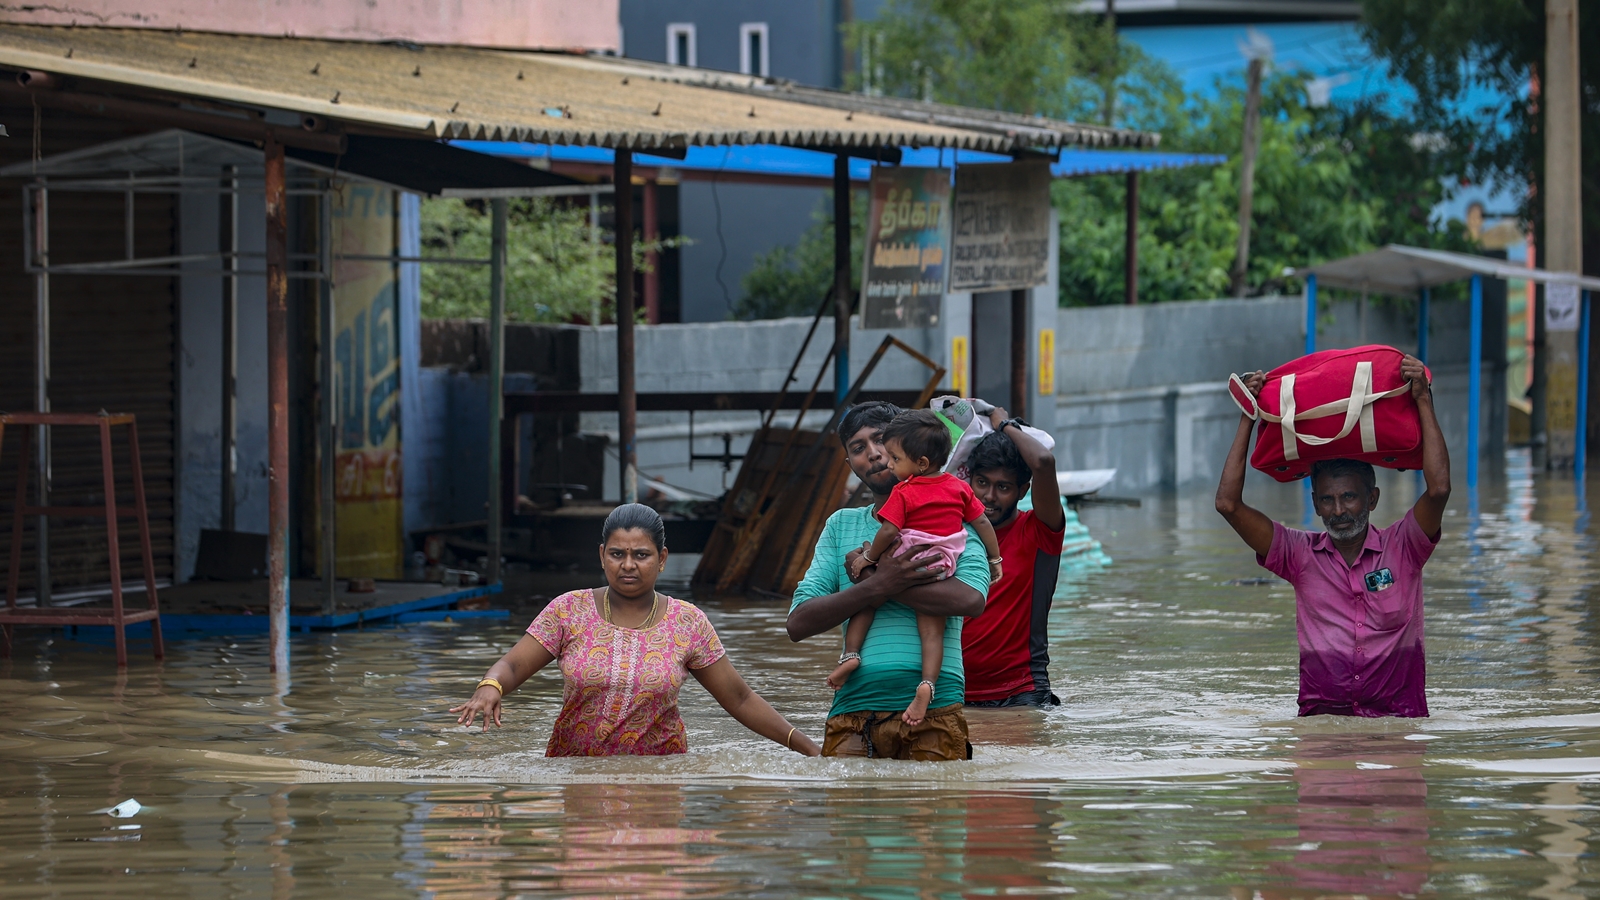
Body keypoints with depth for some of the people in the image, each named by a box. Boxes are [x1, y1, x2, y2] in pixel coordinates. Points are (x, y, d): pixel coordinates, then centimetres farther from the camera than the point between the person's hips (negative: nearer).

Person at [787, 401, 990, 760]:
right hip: (854, 711, 3)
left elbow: (971, 598, -11)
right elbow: (798, 623, 8)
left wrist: (870, 577, -5)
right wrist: (878, 586, -9)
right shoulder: (840, 525, 19)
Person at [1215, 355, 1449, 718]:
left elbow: (1439, 489, -11)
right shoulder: (1302, 554, 9)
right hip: (1322, 712, 1)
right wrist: (1247, 420, 3)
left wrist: (1424, 402, -7)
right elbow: (1228, 504, 2)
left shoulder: (1401, 548, 5)